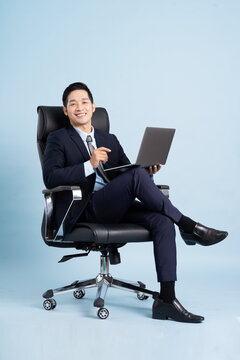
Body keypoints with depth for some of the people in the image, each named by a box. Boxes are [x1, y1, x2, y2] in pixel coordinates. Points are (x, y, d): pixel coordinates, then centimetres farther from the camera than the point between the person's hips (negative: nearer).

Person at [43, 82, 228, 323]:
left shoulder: (109, 140, 26)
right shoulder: (58, 140, 9)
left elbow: (128, 172, 21)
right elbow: (50, 178, -8)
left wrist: (148, 171, -3)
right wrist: (90, 165, -18)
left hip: (118, 208, 5)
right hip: (88, 209, -5)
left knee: (162, 221, -25)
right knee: (136, 176, -30)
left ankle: (166, 299, -29)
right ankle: (188, 226, -19)